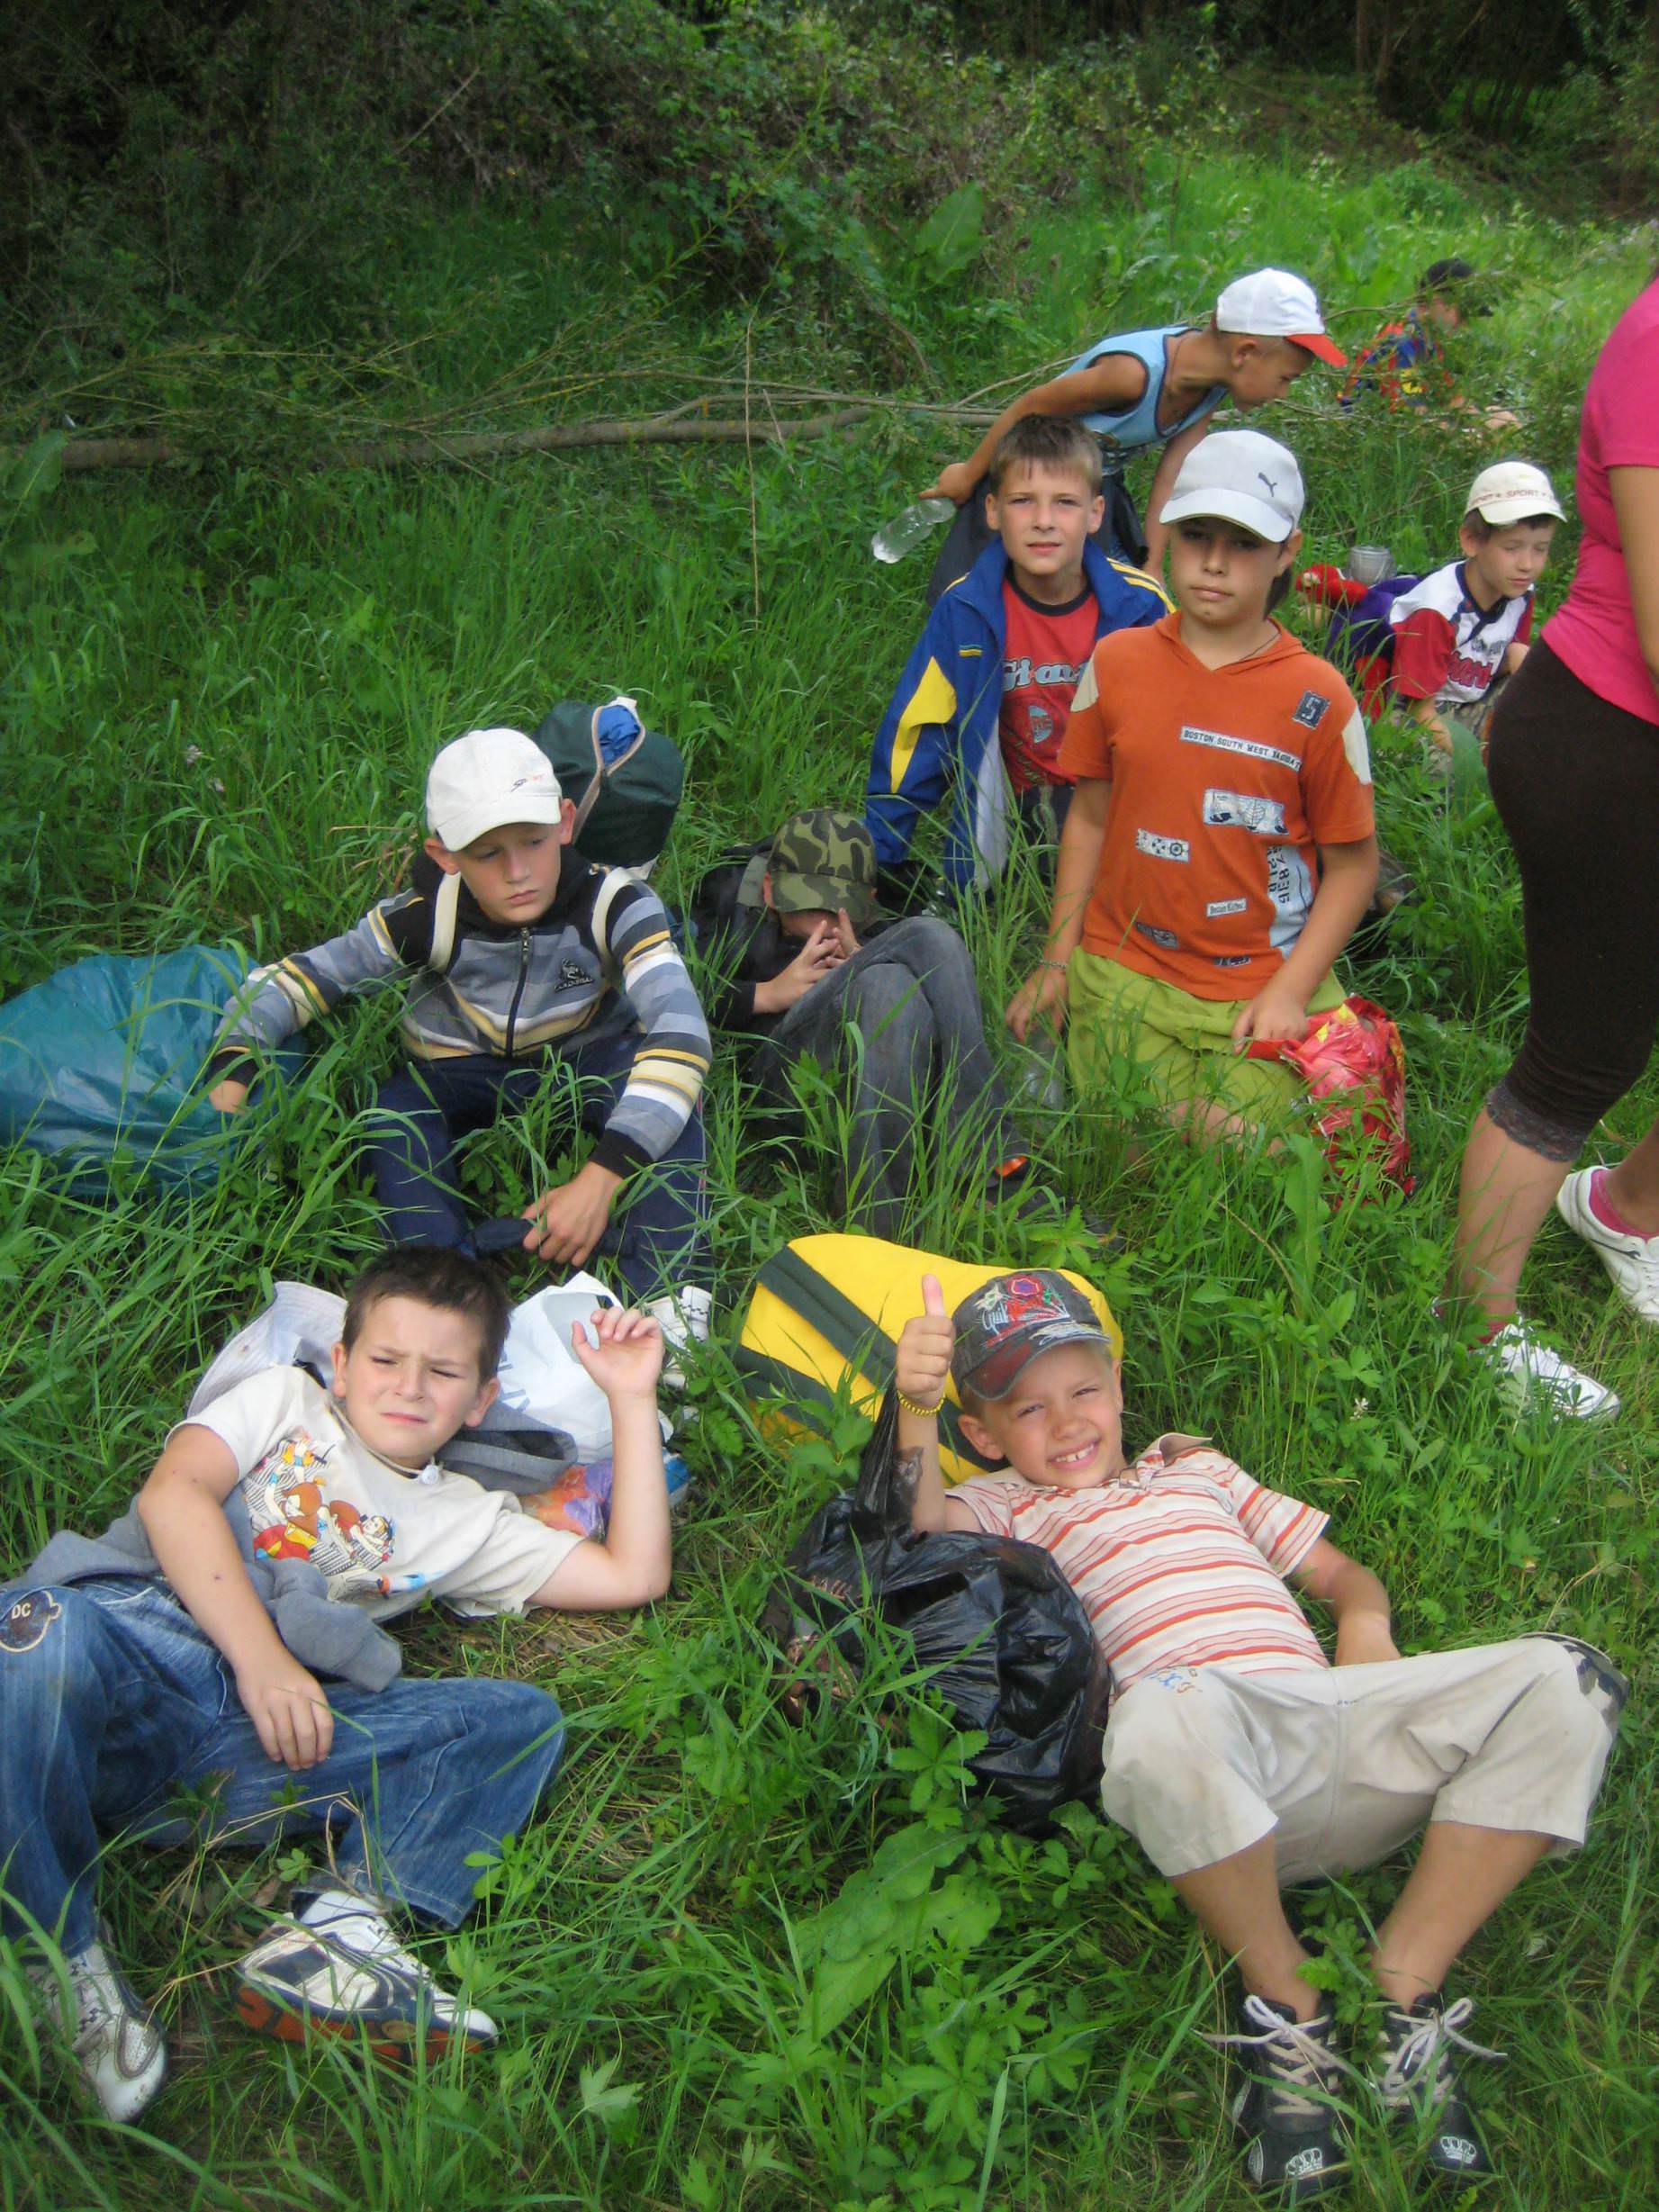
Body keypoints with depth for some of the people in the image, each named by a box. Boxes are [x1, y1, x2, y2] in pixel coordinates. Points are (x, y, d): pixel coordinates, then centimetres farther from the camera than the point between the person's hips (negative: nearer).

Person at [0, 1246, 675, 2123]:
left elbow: (632, 1575, 23)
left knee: (522, 1718, -14)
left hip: (263, 1749, 3)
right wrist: (259, 1654, -11)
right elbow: (173, 1491, 4)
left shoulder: (464, 1520, 30)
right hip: (142, 1639, -2)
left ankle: (334, 1931, -34)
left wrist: (631, 1399, 24)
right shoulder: (286, 1401, 24)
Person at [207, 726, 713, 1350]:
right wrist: (226, 1090, -33)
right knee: (392, 1109, -32)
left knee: (666, 1072, -34)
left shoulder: (613, 905, -28)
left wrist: (599, 1179, -51)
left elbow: (680, 1035, -41)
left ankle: (672, 1298, -38)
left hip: (583, 1064, -1)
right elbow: (284, 982, -16)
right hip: (463, 1075, 1)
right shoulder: (427, 919, -23)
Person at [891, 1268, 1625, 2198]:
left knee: (1566, 1677, -16)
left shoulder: (1194, 1469, 35)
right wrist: (915, 1409, -20)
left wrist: (1365, 1618, 11)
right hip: (1209, 1772, -4)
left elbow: (1341, 1572, 35)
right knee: (1168, 1714, -42)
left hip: (1330, 1716, 5)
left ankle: (1404, 1992, -11)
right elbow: (925, 1541, -3)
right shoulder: (1003, 1507, 21)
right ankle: (1287, 2006, -14)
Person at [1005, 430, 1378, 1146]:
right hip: (1127, 972, 2)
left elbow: (1354, 863, 0)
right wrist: (1057, 960, 10)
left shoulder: (1316, 698, -5)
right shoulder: (1117, 663, 2)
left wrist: (1289, 991, -9)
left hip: (1263, 985, -1)